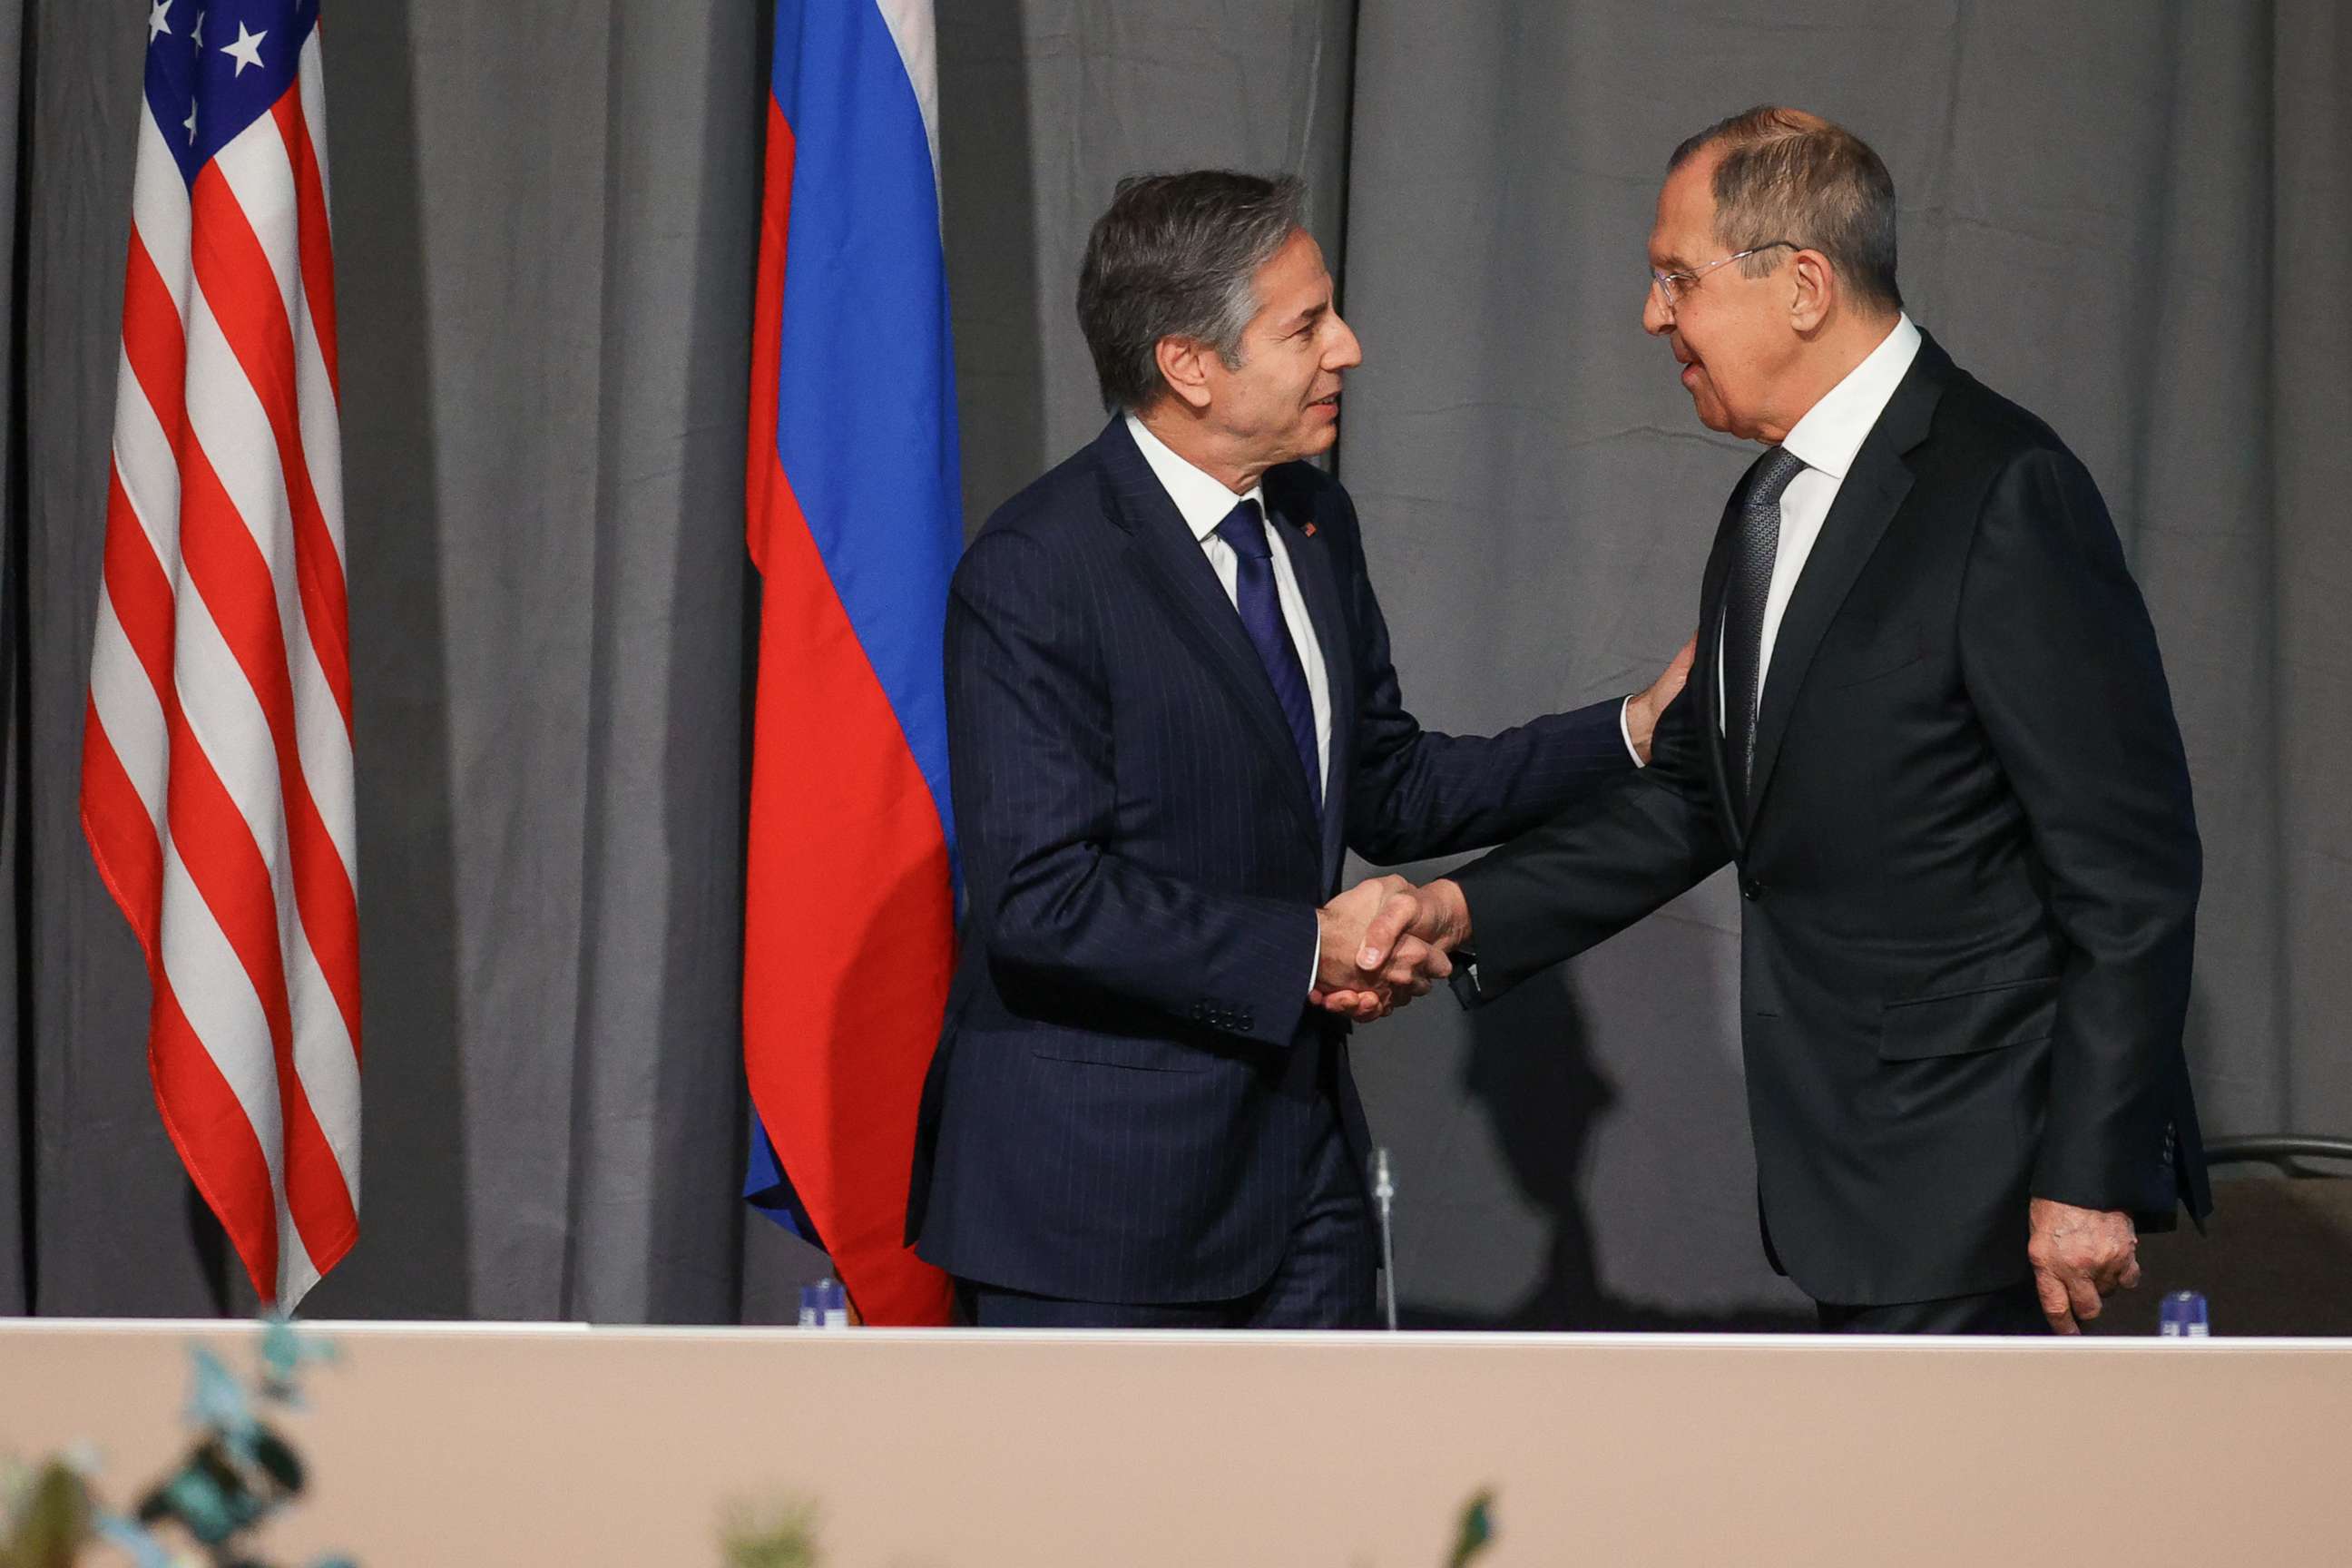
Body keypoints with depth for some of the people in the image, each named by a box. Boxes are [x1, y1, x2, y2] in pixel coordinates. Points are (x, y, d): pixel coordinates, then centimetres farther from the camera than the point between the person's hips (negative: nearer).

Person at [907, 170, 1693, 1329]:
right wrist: (1304, 950, -21)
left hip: (1295, 1141, 8)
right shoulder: (1035, 575, -18)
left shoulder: (1312, 522, 9)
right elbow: (1041, 895, -23)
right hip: (1097, 1184, -8)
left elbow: (1386, 792, 16)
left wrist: (1633, 731, 7)